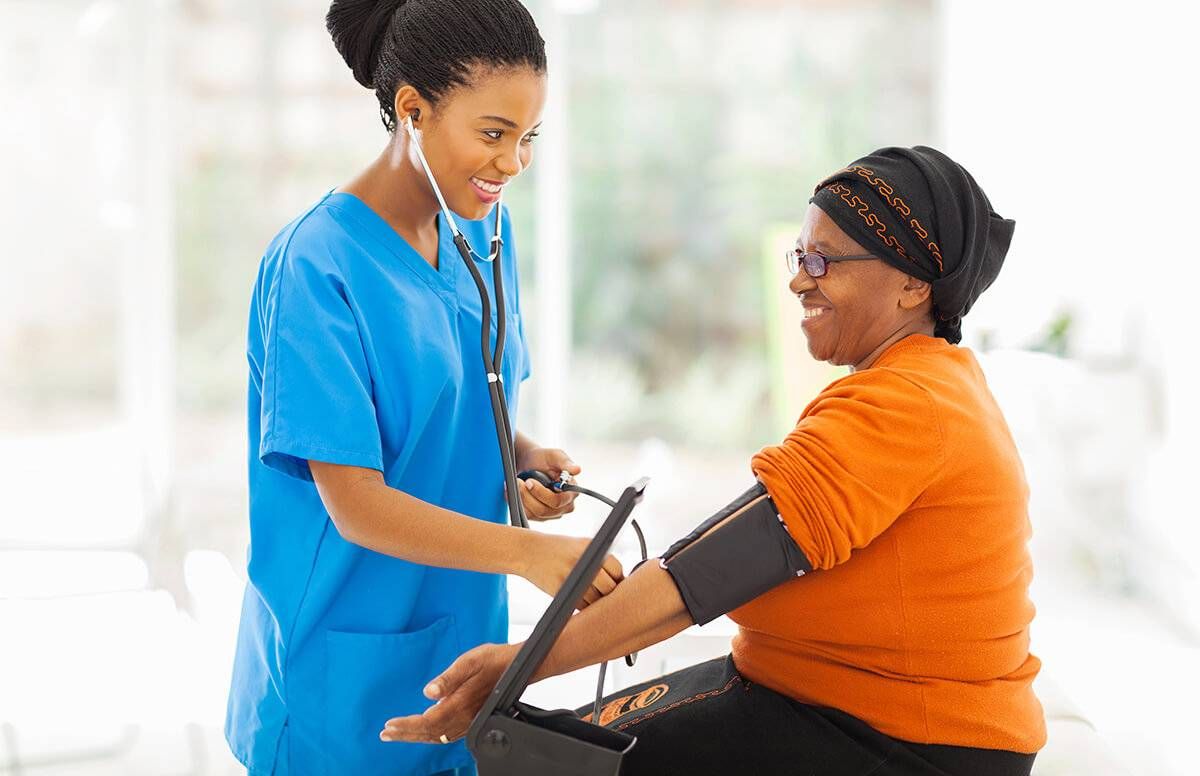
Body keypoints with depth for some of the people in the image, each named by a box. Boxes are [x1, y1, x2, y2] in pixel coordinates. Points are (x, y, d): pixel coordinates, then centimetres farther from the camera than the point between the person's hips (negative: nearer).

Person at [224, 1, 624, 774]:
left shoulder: (484, 236, 3)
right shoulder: (317, 266, -20)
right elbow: (357, 506, -21)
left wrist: (524, 456, -6)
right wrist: (528, 552, -30)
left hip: (464, 633, 7)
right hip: (350, 667, -6)